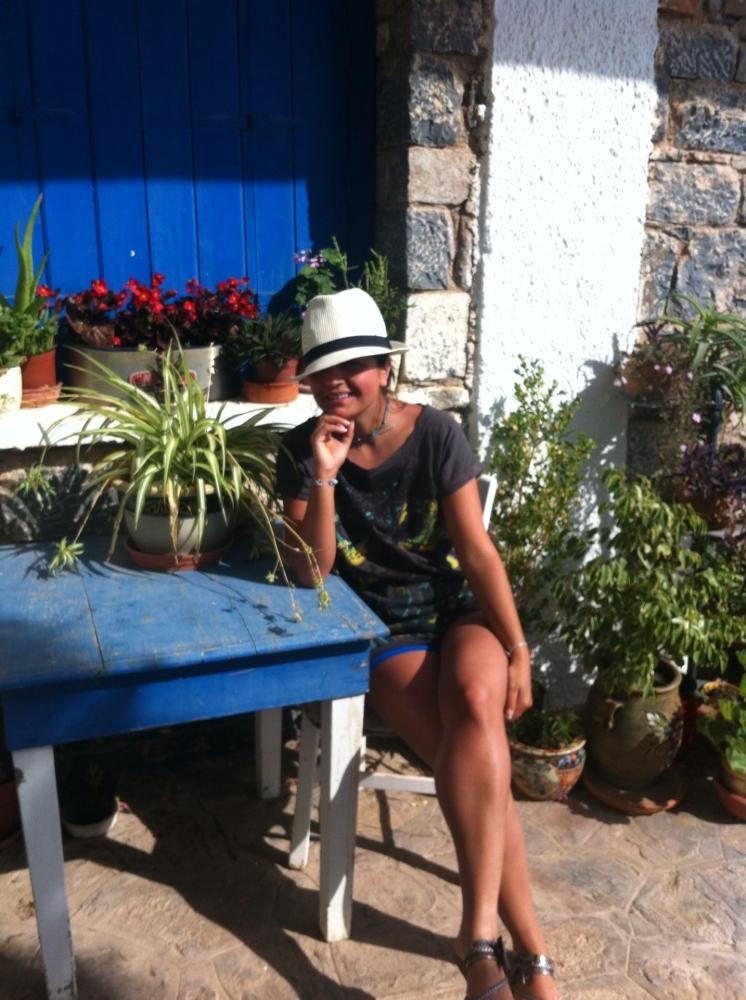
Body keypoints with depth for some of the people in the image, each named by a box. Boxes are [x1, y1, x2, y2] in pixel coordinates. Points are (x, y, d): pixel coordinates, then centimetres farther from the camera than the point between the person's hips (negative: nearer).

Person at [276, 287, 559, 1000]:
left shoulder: (435, 433, -7)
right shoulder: (302, 449, -6)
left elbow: (477, 549, -7)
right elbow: (310, 574, -10)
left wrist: (517, 649, -12)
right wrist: (324, 477, -22)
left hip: (458, 607, 1)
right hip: (379, 626, 0)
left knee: (476, 701, -33)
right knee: (476, 757, -24)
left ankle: (480, 935, -26)